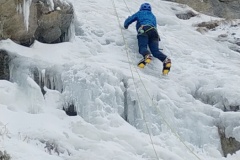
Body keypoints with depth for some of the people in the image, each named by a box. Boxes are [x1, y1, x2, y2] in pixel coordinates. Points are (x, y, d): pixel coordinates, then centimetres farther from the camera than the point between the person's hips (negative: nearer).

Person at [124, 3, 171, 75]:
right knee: (155, 50, -12)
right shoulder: (153, 16, 40)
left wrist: (126, 26, 53)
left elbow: (128, 21, 32)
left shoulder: (139, 13, 29)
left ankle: (147, 55, -56)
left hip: (143, 30, -3)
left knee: (142, 47, -20)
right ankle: (165, 59, -42)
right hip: (154, 31, 4)